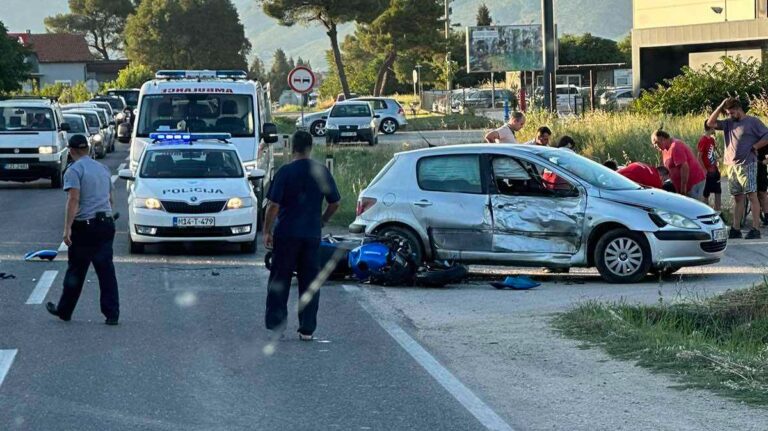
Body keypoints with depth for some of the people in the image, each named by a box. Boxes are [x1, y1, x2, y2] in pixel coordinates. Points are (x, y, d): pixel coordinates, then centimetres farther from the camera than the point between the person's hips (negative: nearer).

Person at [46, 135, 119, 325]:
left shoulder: (74, 170, -9)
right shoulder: (103, 169, 14)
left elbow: (74, 199, -19)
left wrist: (67, 228, -22)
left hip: (84, 226, -5)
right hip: (106, 223, 6)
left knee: (76, 271, 6)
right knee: (106, 270, 3)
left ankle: (64, 311, 19)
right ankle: (112, 314, -2)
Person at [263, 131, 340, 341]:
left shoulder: (285, 172, -9)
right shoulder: (322, 172, 1)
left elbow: (274, 205, -11)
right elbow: (335, 203, 7)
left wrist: (267, 231, -2)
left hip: (286, 234, -3)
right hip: (312, 235, 3)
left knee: (279, 280, 8)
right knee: (310, 282, 8)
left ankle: (276, 323, 7)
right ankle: (307, 329, 8)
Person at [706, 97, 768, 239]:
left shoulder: (752, 121, -2)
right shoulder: (728, 123, 15)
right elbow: (710, 123, 8)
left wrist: (753, 147, -11)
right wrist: (721, 106, 4)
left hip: (747, 165, -6)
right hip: (732, 165, 6)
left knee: (751, 196, -7)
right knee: (738, 198, 8)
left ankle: (755, 229, -10)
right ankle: (735, 229, 9)